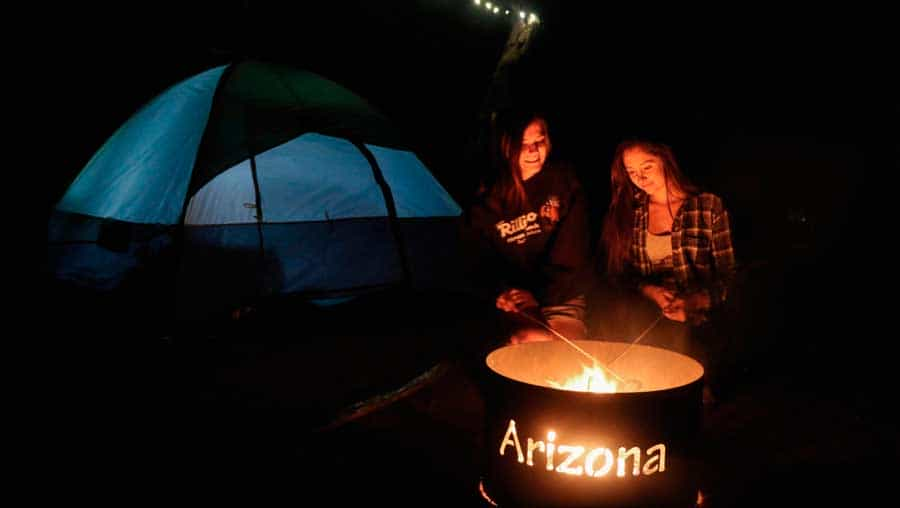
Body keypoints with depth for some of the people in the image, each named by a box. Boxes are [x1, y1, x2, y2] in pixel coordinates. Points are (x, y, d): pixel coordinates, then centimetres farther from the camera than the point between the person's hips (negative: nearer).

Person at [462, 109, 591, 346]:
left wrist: (539, 295, -14)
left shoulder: (563, 180, 0)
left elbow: (571, 251, -5)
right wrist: (500, 292, -15)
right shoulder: (488, 197, 3)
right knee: (531, 340, -30)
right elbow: (482, 259, 5)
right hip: (517, 305, 0)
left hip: (563, 299, 0)